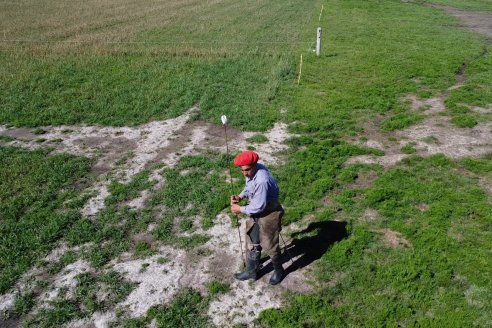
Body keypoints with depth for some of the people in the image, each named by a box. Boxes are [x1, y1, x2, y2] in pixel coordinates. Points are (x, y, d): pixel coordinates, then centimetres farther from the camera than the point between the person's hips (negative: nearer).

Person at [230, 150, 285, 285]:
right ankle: (251, 271, 38)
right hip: (256, 212, 9)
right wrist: (240, 197, -7)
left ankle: (278, 270, 37)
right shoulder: (252, 171, -8)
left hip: (268, 213, -9)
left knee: (269, 244, 10)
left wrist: (240, 209, -16)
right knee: (252, 242, 19)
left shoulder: (262, 181, -36)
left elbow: (259, 207, -29)